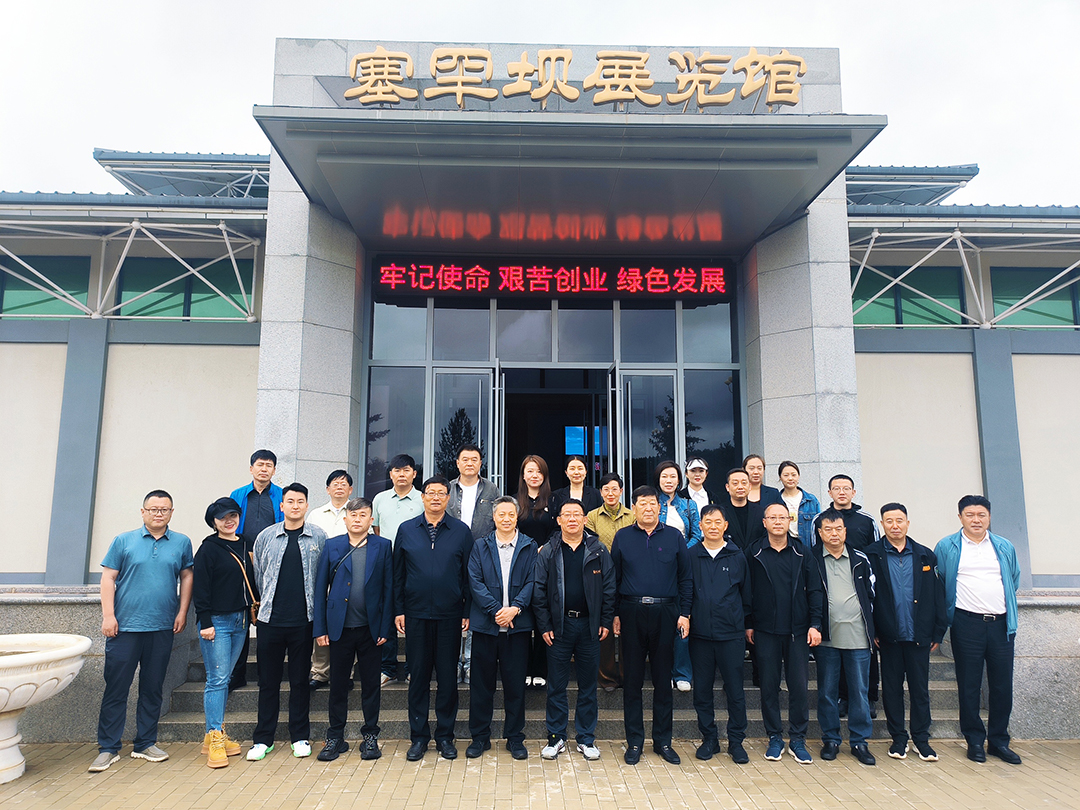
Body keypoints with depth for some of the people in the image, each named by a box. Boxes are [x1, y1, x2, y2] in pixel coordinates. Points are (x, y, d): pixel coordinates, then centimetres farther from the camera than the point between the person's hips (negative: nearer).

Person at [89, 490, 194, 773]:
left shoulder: (182, 543, 7)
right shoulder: (123, 541, 3)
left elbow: (186, 578, 11)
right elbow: (108, 578, 2)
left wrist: (182, 612, 3)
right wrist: (108, 615, -6)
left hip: (162, 628, 2)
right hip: (125, 626, -1)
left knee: (153, 688, 9)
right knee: (116, 687, 1)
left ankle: (146, 744, 21)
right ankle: (108, 748, 13)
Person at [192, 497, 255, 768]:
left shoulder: (245, 546, 12)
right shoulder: (208, 549, -6)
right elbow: (200, 588, -9)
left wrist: (254, 610, 12)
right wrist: (205, 622, -14)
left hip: (240, 620, 6)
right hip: (216, 621, -6)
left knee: (225, 678, 11)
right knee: (217, 679, -5)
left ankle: (216, 734, 19)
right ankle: (215, 740, 0)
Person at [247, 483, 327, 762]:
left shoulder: (319, 537, 1)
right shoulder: (265, 537, 4)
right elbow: (257, 574, 13)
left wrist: (315, 605, 4)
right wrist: (266, 603, 12)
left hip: (303, 620, -1)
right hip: (270, 620, 1)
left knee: (300, 680, 8)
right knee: (268, 680, 8)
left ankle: (300, 737, 21)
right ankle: (263, 739, 21)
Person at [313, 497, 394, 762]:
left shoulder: (383, 547, 1)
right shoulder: (331, 546, 3)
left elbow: (389, 589, 0)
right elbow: (320, 588, 4)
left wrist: (386, 628, -5)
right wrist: (319, 628, -1)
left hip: (371, 628, 0)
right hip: (340, 628, 1)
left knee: (371, 684, 9)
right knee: (338, 684, 10)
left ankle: (370, 736, 23)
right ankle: (336, 737, 25)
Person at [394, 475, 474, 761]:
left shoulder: (461, 531, 2)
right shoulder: (406, 530, 5)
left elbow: (468, 574, 2)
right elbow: (398, 573, 7)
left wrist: (467, 611, -2)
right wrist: (398, 610, 2)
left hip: (450, 615, -1)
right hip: (416, 614, 1)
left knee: (448, 676, 6)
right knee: (418, 675, 8)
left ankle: (445, 735, 20)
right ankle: (418, 736, 21)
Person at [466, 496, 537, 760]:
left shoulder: (529, 547, 6)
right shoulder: (480, 546, 7)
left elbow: (532, 582, -1)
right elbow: (475, 582, -2)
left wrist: (515, 608, -15)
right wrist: (496, 610, -13)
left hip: (518, 625, 0)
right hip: (485, 624, 1)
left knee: (515, 683, 7)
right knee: (481, 683, 8)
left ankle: (515, 738, 21)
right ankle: (479, 736, 22)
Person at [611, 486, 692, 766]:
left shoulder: (674, 537, 5)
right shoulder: (622, 537, 5)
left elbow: (685, 578, 6)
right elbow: (614, 578, 5)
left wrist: (684, 613, -1)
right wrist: (615, 614, 0)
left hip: (665, 613, 0)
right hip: (632, 613, 0)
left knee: (663, 679, 9)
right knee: (632, 679, 6)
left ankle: (663, 741, 23)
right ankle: (634, 741, 18)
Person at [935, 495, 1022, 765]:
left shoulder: (1005, 547, 11)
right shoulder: (947, 547, 1)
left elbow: (1014, 582, 20)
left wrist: (1007, 608, 14)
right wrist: (949, 612, 1)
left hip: (1001, 623, 3)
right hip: (967, 624, -3)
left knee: (1003, 685, 6)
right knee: (969, 686, 4)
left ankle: (999, 741, 20)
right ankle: (975, 741, 15)